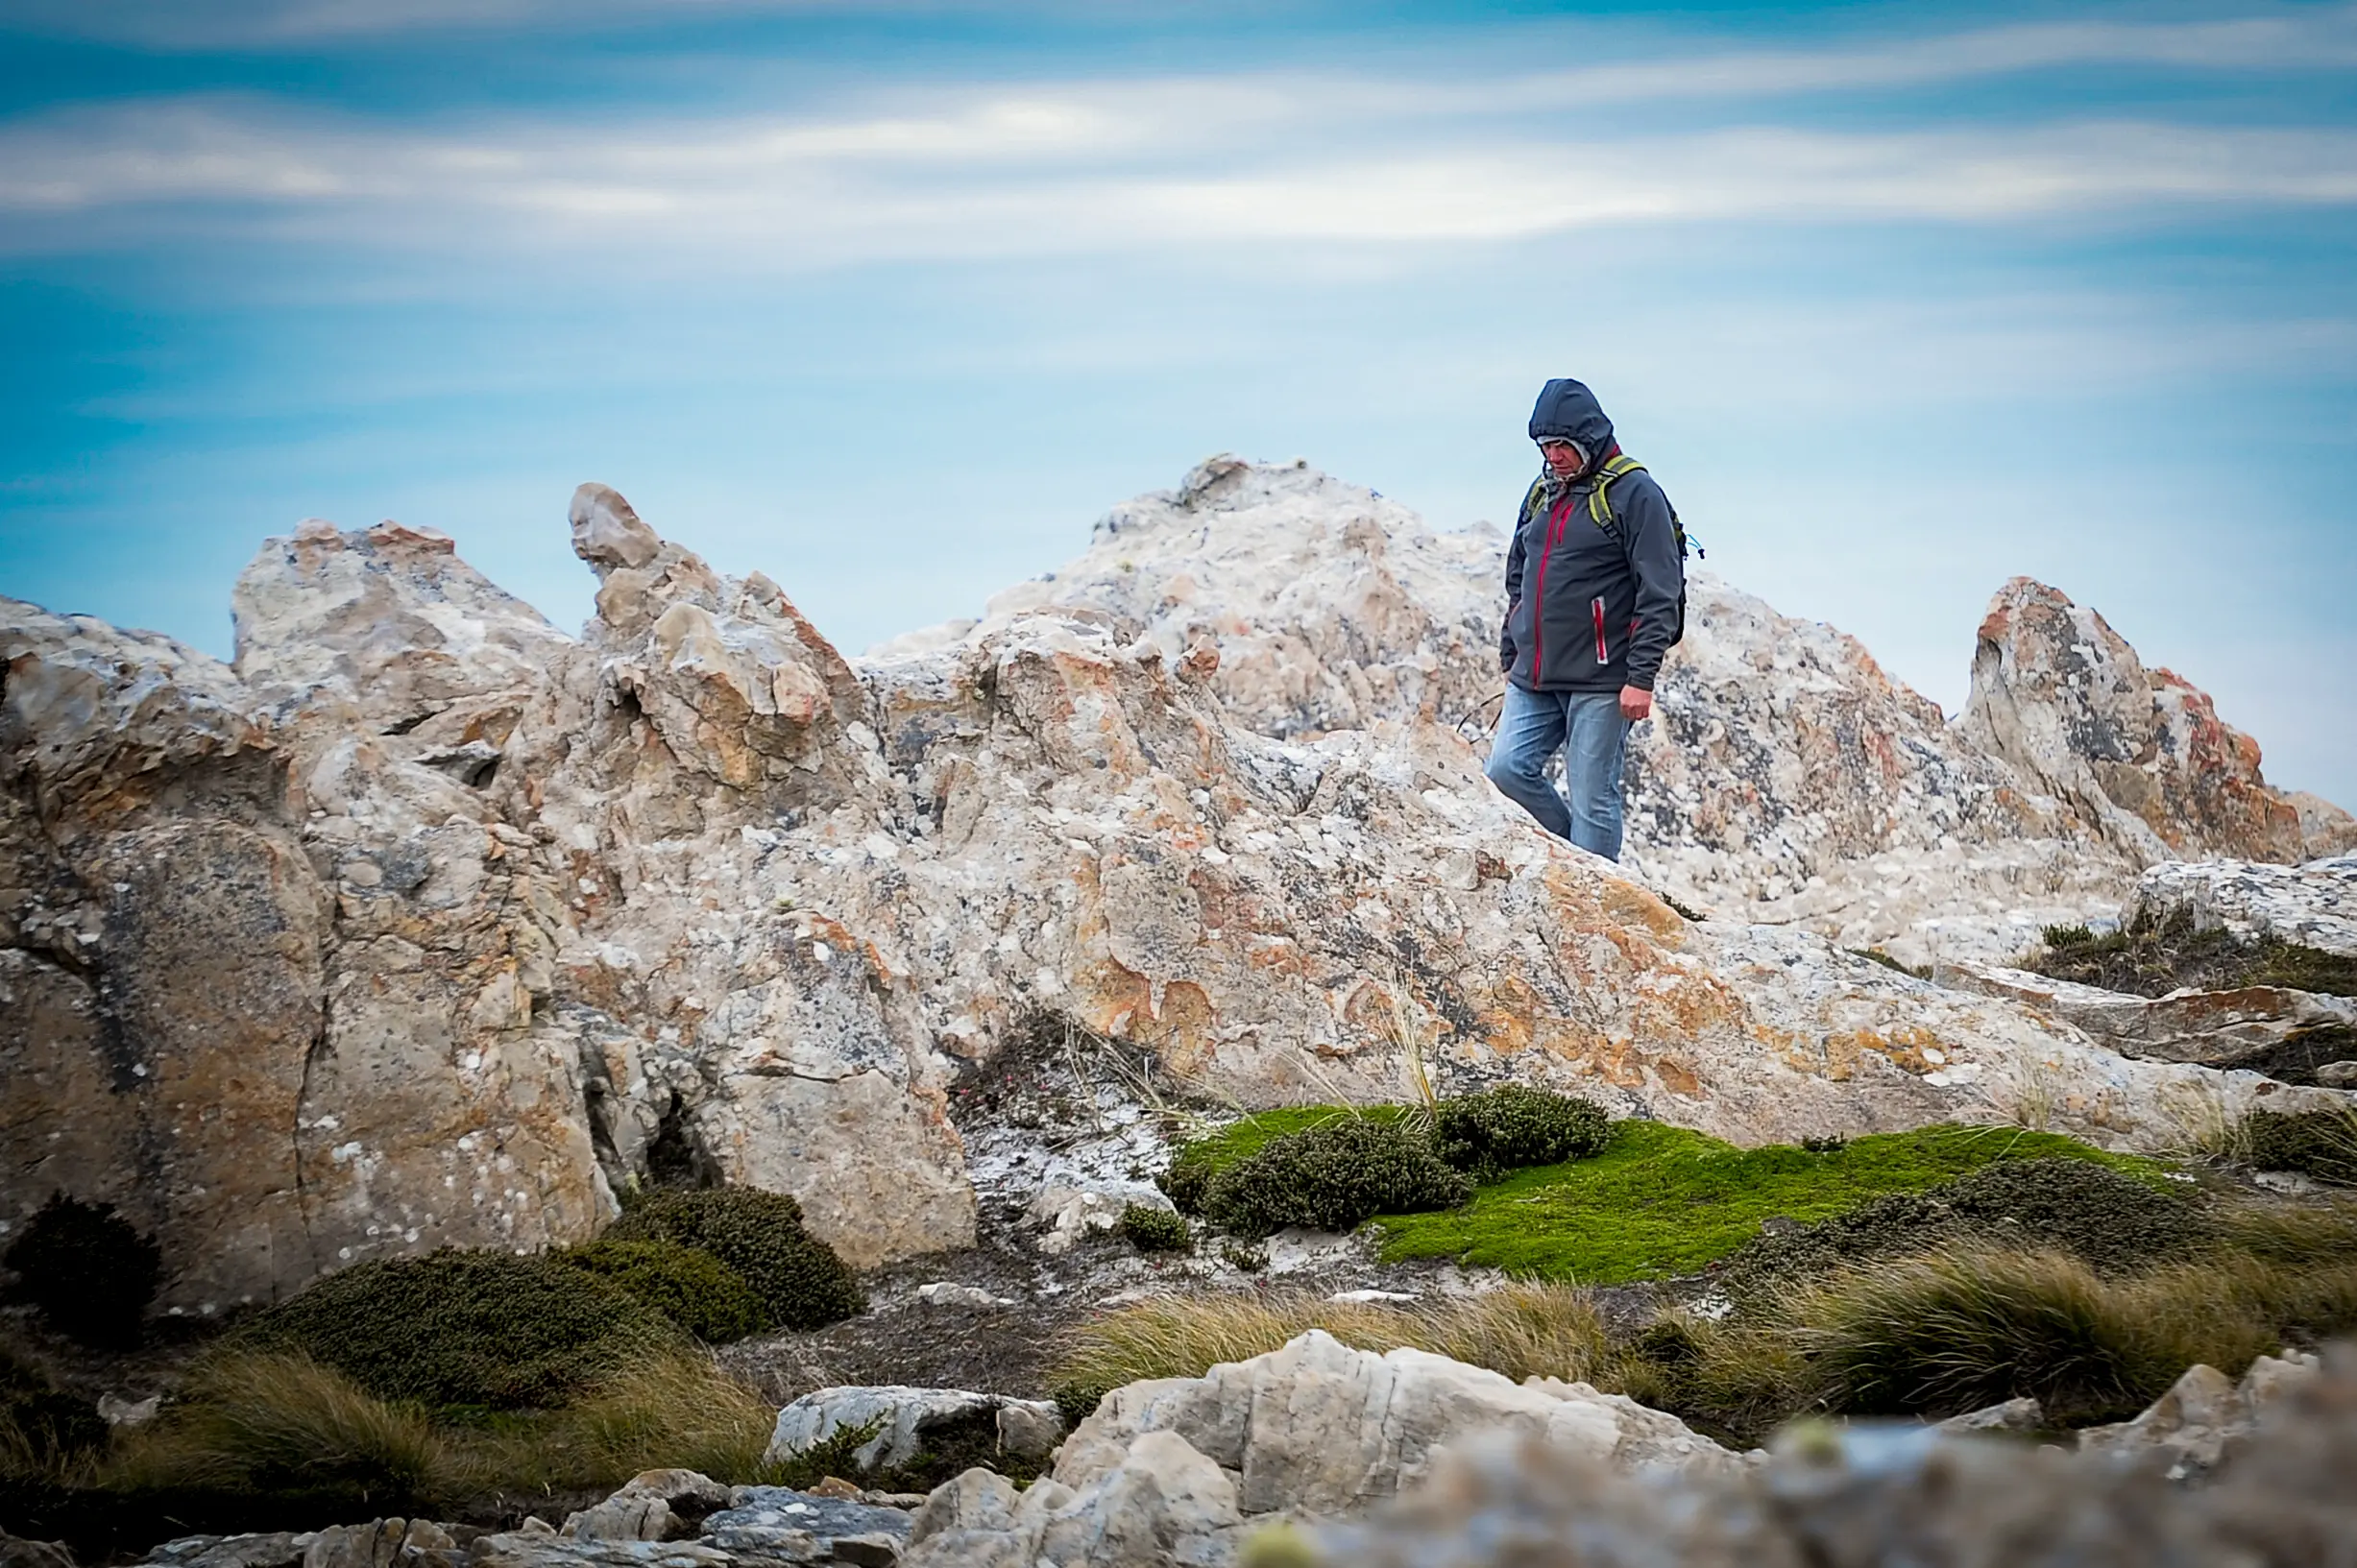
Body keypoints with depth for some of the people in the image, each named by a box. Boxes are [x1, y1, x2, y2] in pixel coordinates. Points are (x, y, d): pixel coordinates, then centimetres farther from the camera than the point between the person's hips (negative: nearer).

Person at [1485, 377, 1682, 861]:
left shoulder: (1635, 494, -7)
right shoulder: (1542, 495, 15)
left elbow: (1659, 594, -12)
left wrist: (1642, 677, -16)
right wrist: (1510, 657, 21)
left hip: (1600, 681, -7)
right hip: (1533, 681, 7)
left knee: (1592, 799, -6)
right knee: (1508, 770, -4)